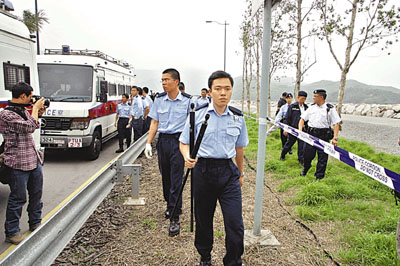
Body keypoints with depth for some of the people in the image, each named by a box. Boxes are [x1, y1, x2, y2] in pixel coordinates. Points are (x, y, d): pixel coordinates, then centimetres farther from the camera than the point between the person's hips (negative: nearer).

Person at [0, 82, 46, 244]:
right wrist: (35, 109, -12)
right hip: (19, 164, -9)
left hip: (34, 160, 9)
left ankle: (35, 223, 34)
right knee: (18, 198, 1)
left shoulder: (23, 111, 12)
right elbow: (30, 127, -24)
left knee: (36, 194, 17)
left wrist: (38, 113, 12)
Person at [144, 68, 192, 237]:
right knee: (166, 177, 13)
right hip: (163, 140, 4)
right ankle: (170, 205, 33)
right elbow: (154, 123, 9)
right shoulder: (159, 100, 7)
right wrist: (148, 143, 2)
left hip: (179, 141, -4)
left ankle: (174, 218, 1)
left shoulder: (187, 100, -3)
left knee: (176, 180, -5)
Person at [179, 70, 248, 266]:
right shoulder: (198, 114, -3)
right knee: (203, 219, 14)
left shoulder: (238, 117, 5)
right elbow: (184, 143, 4)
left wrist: (241, 173, 22)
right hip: (203, 170, -1)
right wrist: (187, 156, -18)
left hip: (228, 172, 1)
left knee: (235, 224, -3)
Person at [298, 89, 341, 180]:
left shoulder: (330, 108, -3)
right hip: (311, 134, 3)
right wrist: (300, 130, -5)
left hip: (323, 136, -3)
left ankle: (319, 177, 17)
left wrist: (335, 138, -14)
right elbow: (303, 119, 11)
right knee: (307, 154, 6)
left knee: (322, 157, 3)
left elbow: (336, 124, -6)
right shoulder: (312, 107, 9)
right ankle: (305, 168, 36)